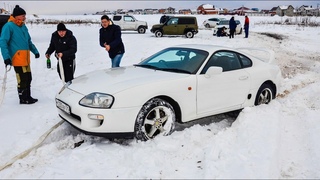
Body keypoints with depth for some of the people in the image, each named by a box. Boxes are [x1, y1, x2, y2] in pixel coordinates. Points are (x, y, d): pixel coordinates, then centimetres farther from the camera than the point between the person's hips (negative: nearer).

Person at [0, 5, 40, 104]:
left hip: (26, 58, 8)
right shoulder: (9, 26, -7)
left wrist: (35, 51, 21)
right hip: (17, 58, -8)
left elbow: (29, 41, 26)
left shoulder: (23, 26, 16)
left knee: (28, 78, 11)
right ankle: (23, 99, 8)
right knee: (22, 79, -4)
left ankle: (27, 97, 23)